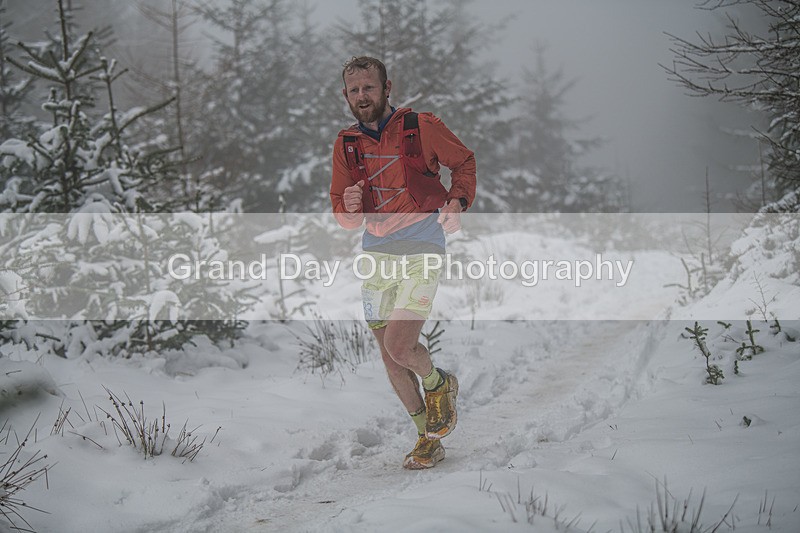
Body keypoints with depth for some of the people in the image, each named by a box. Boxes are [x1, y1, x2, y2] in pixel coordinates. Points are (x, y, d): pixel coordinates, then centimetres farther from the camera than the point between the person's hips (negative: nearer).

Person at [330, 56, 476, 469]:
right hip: (377, 253, 5)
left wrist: (458, 202, -9)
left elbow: (463, 161, 9)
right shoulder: (346, 144, 5)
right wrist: (349, 207, -13)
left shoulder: (421, 127, -6)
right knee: (390, 358, 6)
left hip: (421, 251, -5)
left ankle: (439, 384, 15)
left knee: (399, 346, -18)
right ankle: (428, 437, 21)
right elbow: (345, 218, 11)